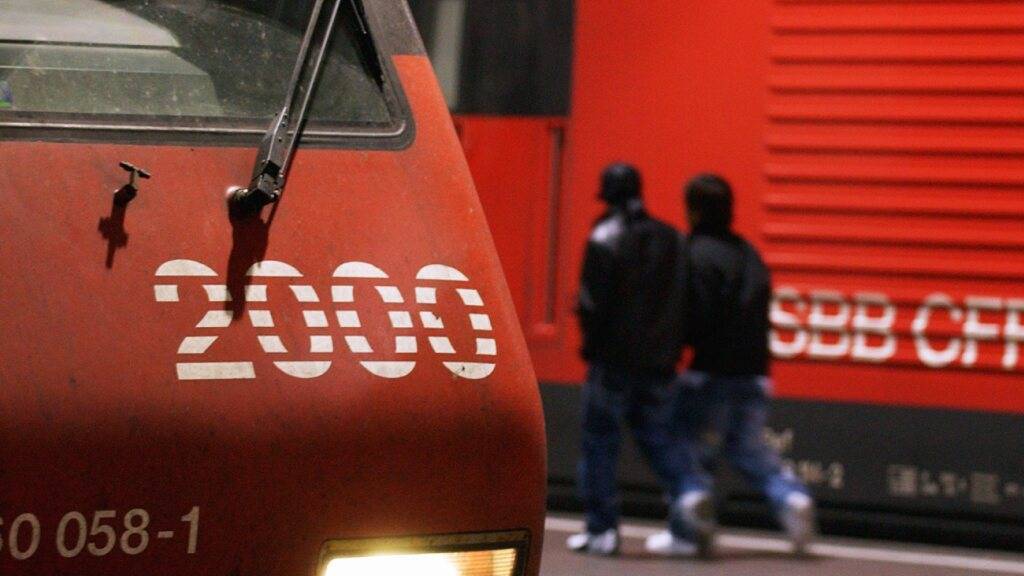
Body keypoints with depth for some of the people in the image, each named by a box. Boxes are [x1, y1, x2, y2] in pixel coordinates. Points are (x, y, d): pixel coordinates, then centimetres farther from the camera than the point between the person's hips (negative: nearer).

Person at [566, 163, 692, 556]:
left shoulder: (606, 237, -9)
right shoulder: (671, 239, 8)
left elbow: (592, 300, -12)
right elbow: (686, 299, 10)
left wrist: (592, 343, 0)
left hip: (614, 360, -5)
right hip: (660, 361, 5)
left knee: (600, 440, 3)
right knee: (660, 439, 10)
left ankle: (601, 529, 1)